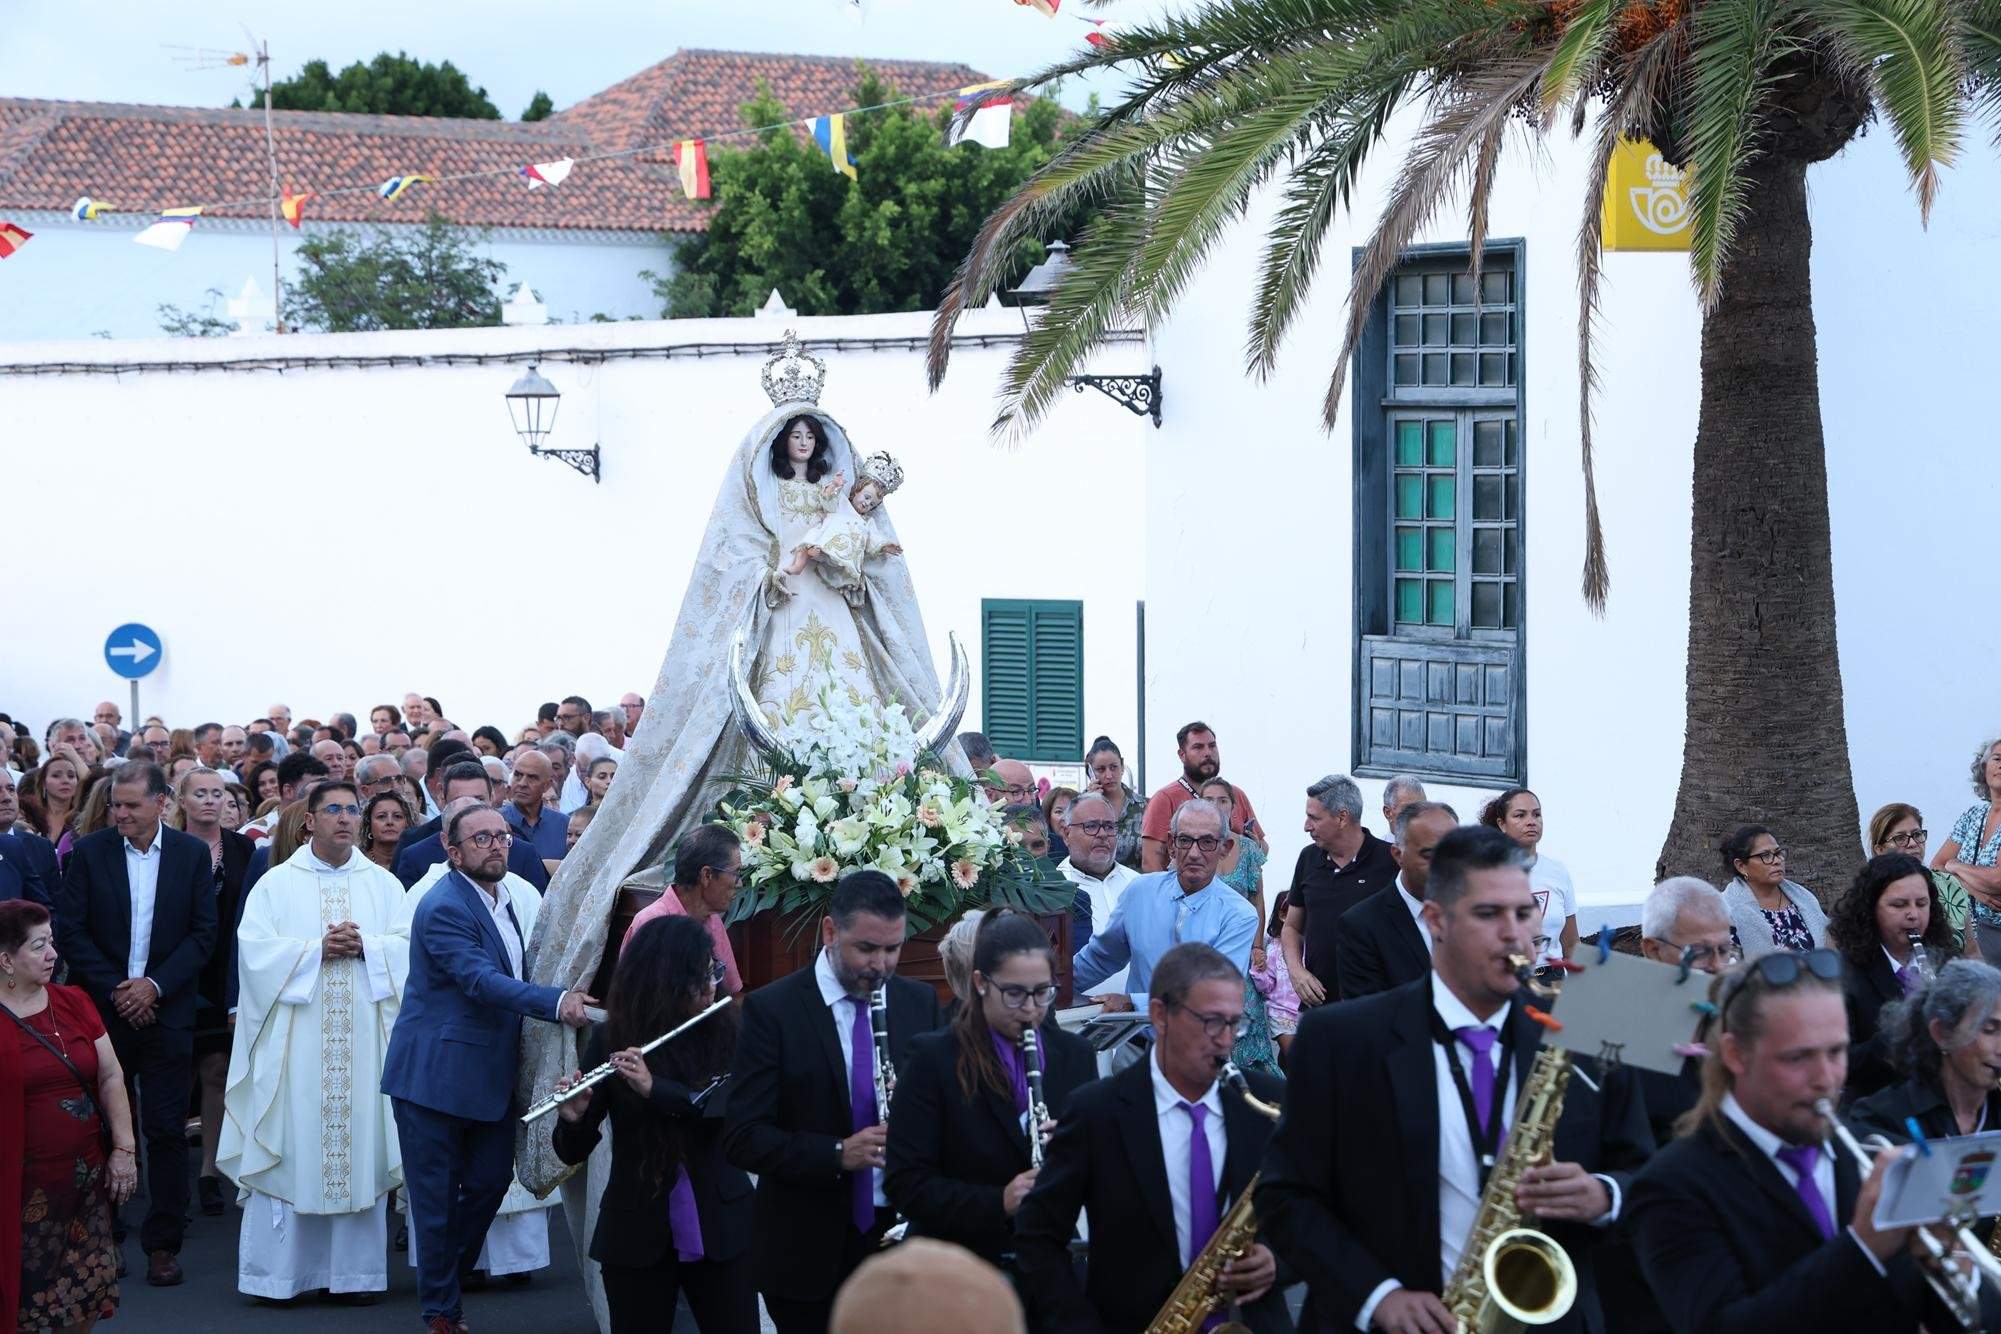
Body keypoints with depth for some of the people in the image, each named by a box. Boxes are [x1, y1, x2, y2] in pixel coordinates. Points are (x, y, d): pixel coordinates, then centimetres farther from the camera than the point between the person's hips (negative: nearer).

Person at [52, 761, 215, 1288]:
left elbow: (204, 932, 1)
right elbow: (69, 929, -1)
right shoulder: (89, 851, 1)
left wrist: (155, 985, -9)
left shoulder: (191, 854, 2)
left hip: (166, 1010, 0)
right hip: (103, 1007, 0)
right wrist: (114, 988, -8)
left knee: (166, 1129, -1)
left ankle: (163, 1244, 5)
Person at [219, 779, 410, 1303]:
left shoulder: (384, 885, 12)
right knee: (292, 1148, -3)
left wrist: (363, 946, -14)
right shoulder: (276, 883, 6)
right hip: (295, 1040, -2)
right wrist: (317, 949, -14)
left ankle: (355, 1269, 8)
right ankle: (279, 1272, 3)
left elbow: (408, 945, 2)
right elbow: (255, 949, -5)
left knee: (362, 1148, 2)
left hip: (363, 1041, 2)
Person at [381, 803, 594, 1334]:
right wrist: (556, 1002, -38)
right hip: (437, 1073, -9)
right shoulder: (444, 907, -18)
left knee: (490, 1182, 12)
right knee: (438, 1199, 1)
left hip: (491, 1076, 9)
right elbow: (481, 980, -29)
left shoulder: (499, 898, 12)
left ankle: (447, 1277, 31)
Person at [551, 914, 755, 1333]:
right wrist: (573, 1119, -26)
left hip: (721, 1227, 1)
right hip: (636, 1233, 0)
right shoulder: (611, 1039, -4)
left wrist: (656, 1088, -27)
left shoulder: (726, 1032, -2)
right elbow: (573, 1153, -4)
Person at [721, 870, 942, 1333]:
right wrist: (837, 1154, -26)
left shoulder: (920, 1003, 4)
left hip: (901, 1238, 3)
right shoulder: (772, 1010, -8)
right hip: (809, 1254, -3)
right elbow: (742, 1138, -12)